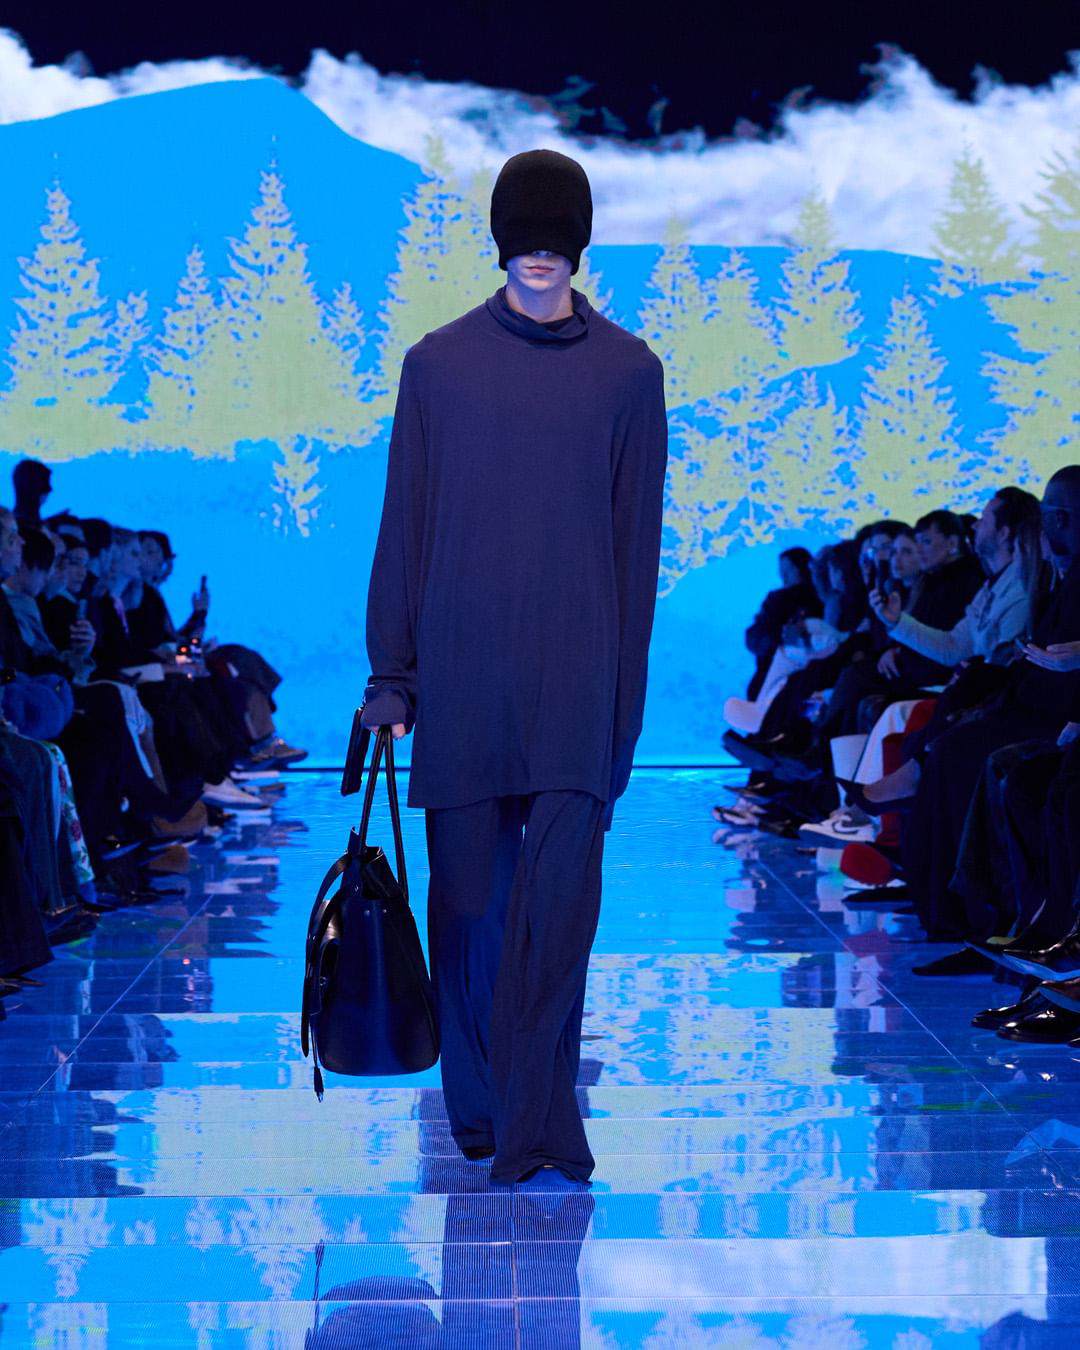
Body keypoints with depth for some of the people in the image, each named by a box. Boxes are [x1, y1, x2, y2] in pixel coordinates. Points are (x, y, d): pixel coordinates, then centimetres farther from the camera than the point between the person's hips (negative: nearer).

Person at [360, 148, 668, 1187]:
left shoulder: (627, 371, 6)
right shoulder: (438, 363, 7)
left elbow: (638, 545, 6)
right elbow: (404, 526, 8)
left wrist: (625, 696, 2)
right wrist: (391, 672, 4)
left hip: (576, 676, -1)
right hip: (461, 669, 1)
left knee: (559, 898, -11)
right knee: (469, 895, 6)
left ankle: (539, 1139, -12)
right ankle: (479, 1110, 22)